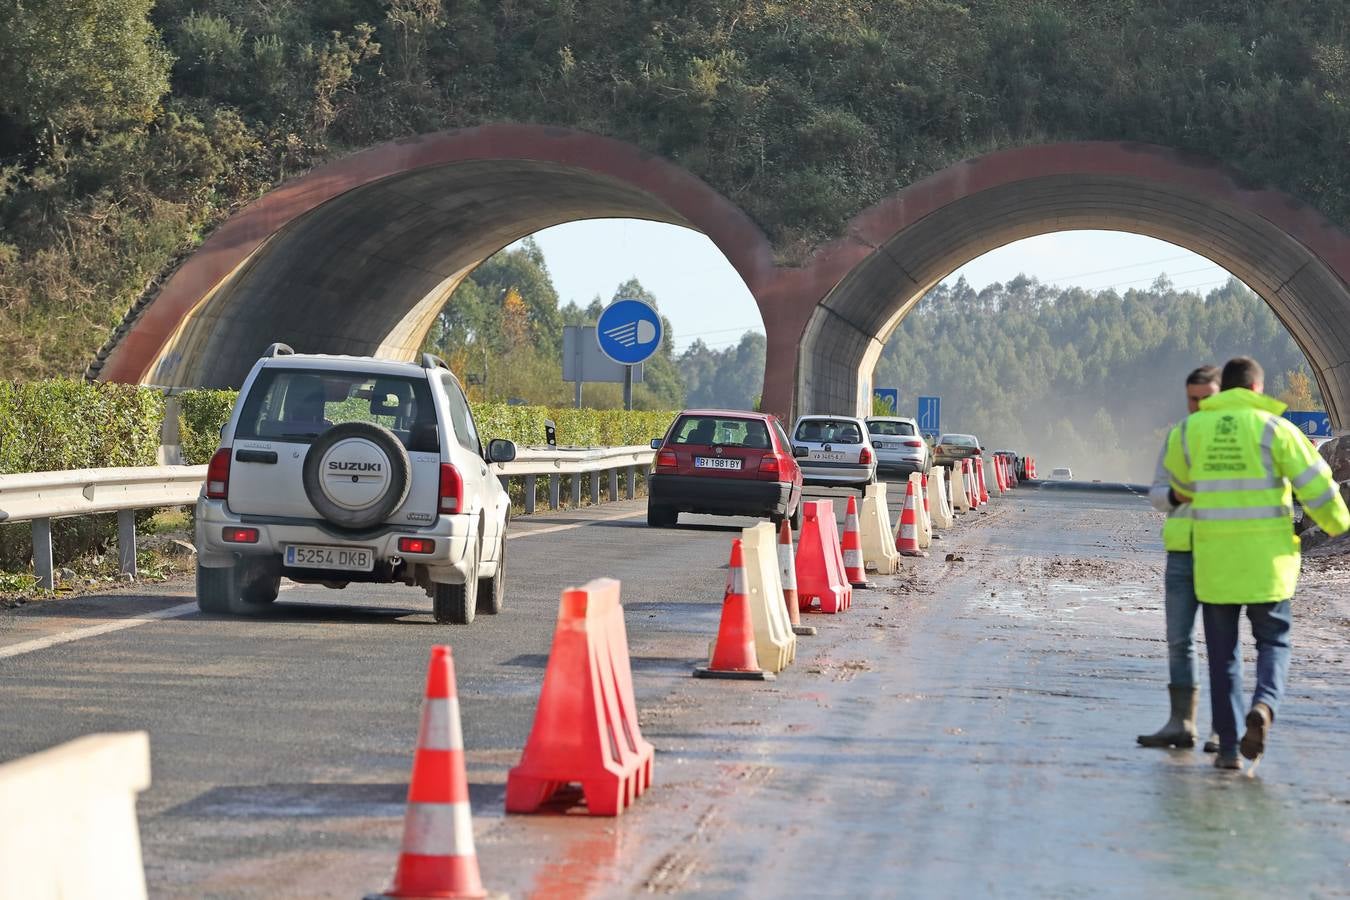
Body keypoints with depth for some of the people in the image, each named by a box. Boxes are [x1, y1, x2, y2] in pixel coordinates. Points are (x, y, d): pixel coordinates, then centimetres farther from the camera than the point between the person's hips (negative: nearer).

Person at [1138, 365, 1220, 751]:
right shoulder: (1177, 437, 11)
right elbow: (1156, 493, 9)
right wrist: (1175, 495, -14)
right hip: (1182, 552, 4)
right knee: (1178, 639, 2)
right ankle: (1181, 723, 6)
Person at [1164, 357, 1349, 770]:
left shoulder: (1191, 429, 5)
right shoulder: (1272, 427, -5)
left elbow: (1178, 480, 24)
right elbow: (1314, 483, -6)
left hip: (1214, 554, 2)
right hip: (1266, 555, -2)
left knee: (1223, 652, 9)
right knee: (1273, 643, 11)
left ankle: (1228, 746, 5)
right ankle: (1264, 706, -19)